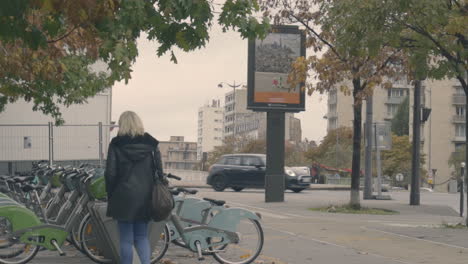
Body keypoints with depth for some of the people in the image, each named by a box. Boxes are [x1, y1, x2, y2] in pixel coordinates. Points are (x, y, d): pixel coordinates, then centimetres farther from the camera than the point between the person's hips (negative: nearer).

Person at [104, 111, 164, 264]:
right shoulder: (151, 144, 3)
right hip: (145, 197, 3)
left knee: (126, 240, 4)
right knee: (142, 236, 14)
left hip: (124, 197, -3)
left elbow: (110, 173, -6)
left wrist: (110, 196, 3)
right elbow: (159, 171, 2)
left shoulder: (116, 145, -5)